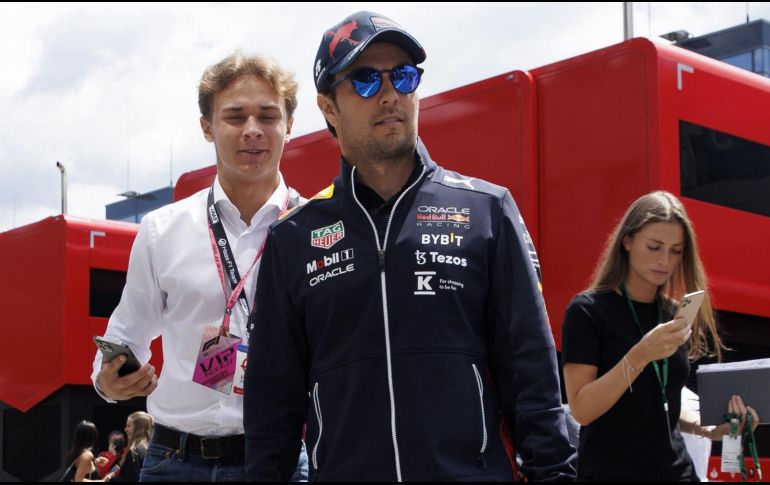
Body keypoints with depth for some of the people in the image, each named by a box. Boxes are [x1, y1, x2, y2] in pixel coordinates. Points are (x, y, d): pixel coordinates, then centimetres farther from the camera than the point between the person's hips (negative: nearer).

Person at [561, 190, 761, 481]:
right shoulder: (587, 310, -10)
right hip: (610, 473, -5)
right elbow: (581, 410, -17)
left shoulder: (677, 315, 6)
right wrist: (640, 355, -26)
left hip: (676, 469, 5)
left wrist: (706, 429, -2)